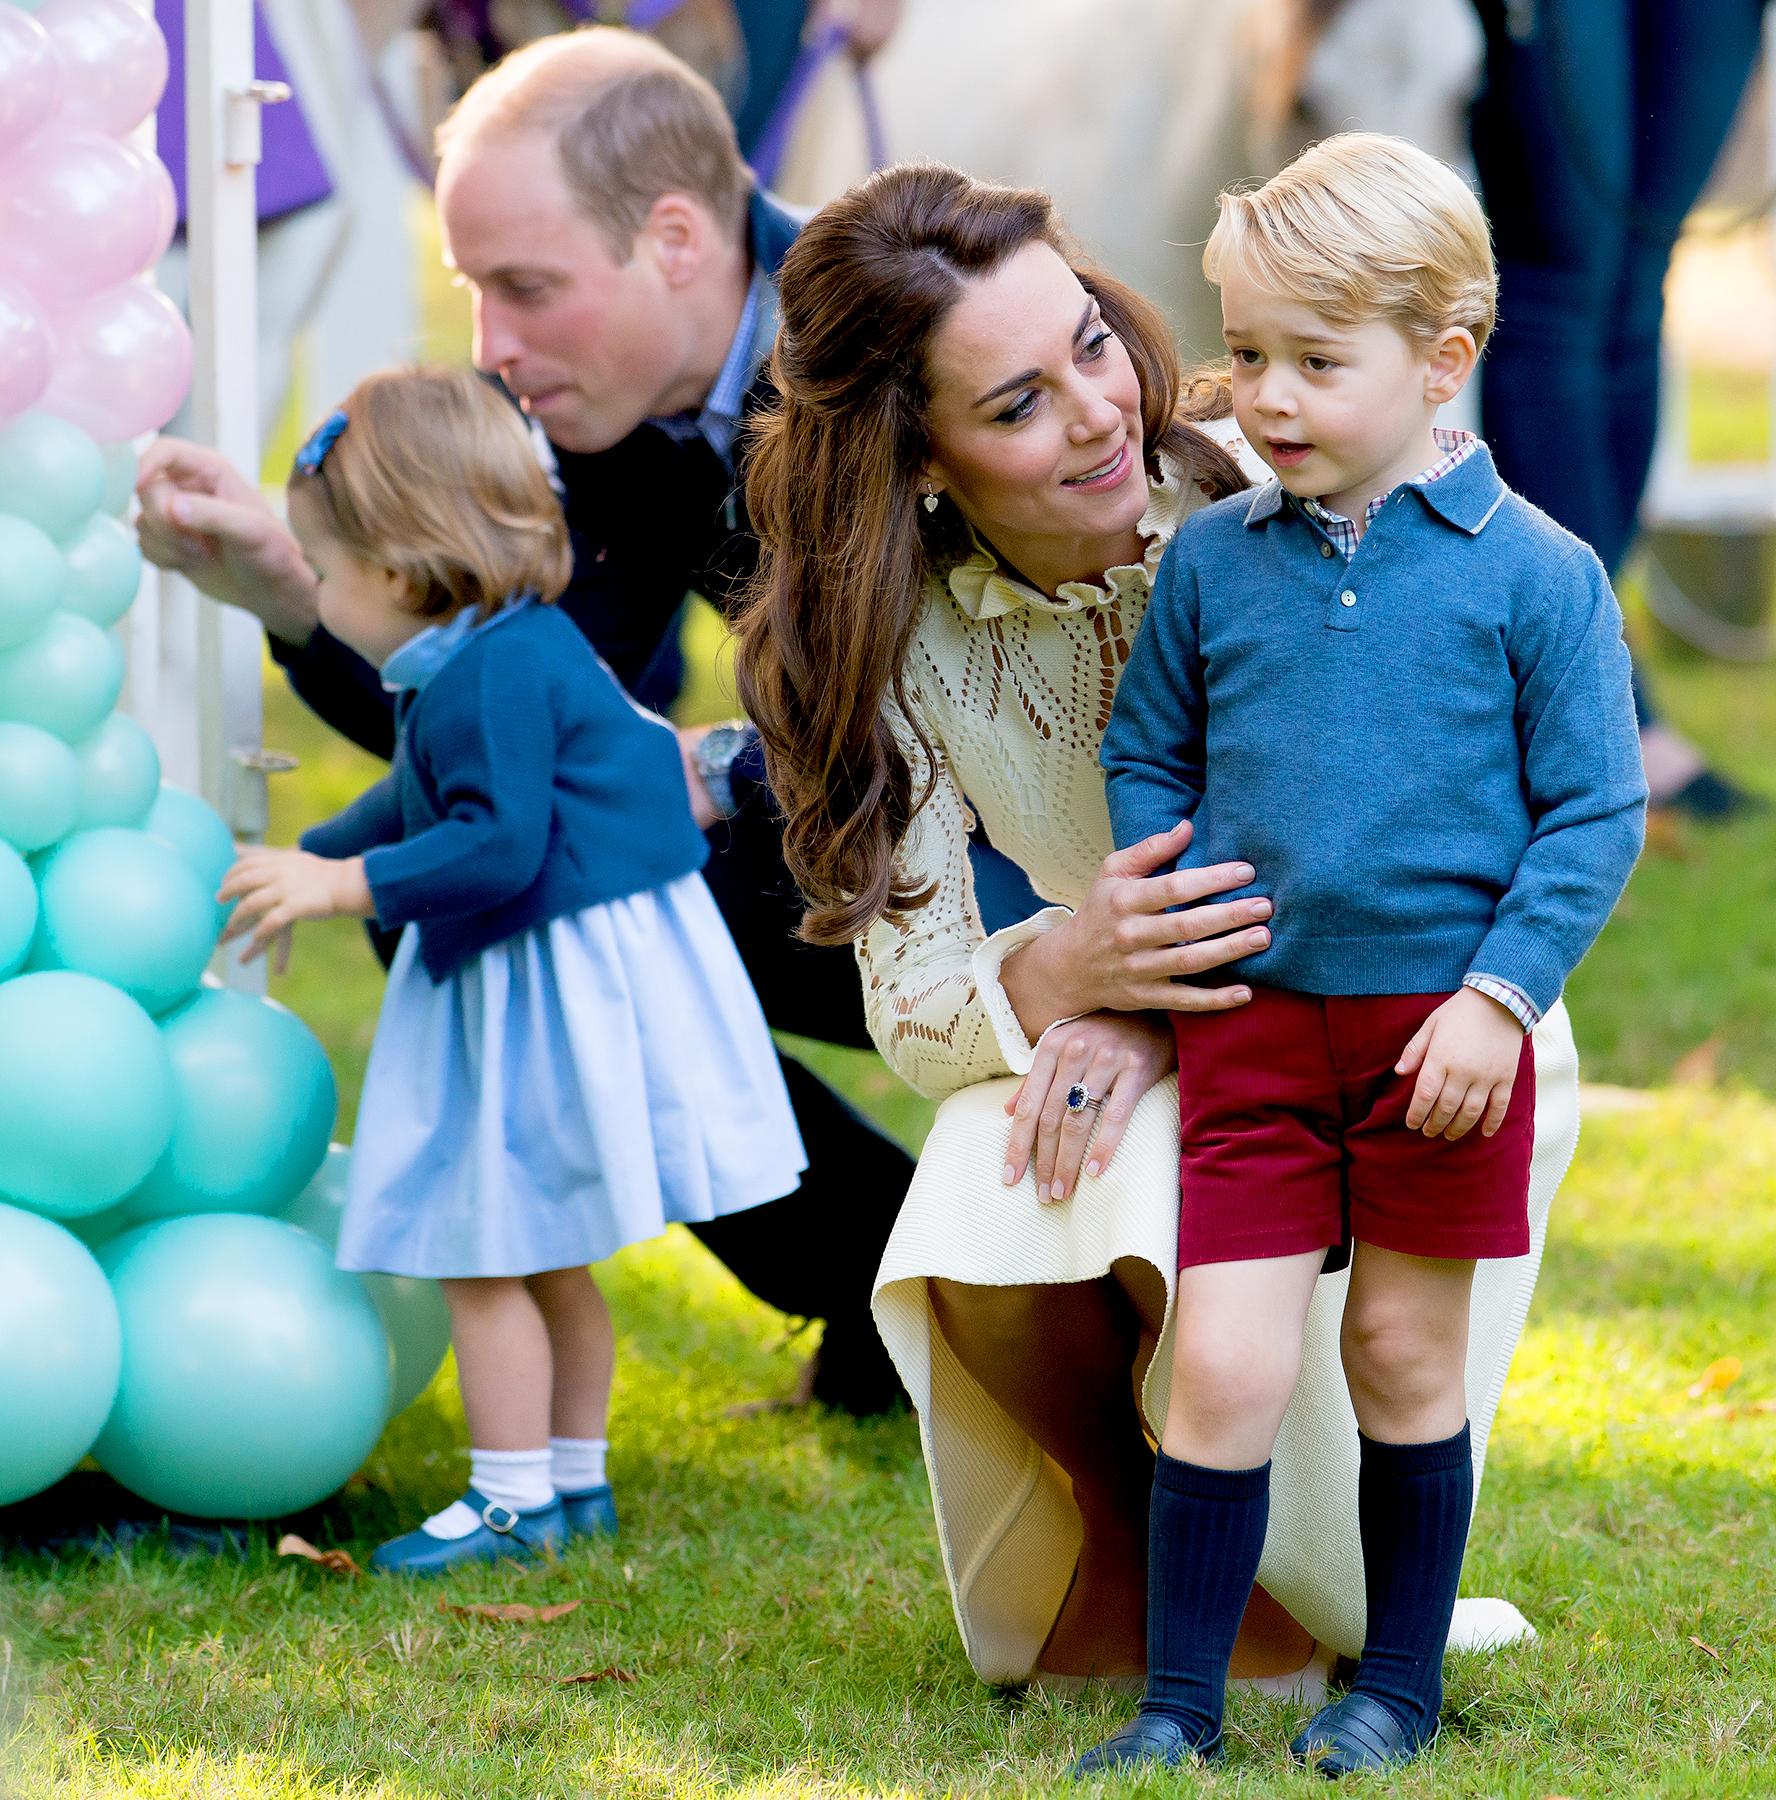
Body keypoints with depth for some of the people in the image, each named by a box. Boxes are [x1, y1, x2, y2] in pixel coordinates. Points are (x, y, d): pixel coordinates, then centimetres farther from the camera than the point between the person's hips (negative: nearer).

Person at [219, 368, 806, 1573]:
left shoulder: (492, 677, -22)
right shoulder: (511, 651, 12)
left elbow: (498, 844, -27)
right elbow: (421, 804, 27)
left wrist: (342, 885, -22)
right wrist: (307, 860, 32)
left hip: (553, 993, -11)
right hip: (548, 982, 11)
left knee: (488, 1254, -4)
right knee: (547, 1261, 19)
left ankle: (515, 1502, 3)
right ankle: (576, 1476, 29)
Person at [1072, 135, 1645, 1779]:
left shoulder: (1533, 575, -6)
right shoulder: (1212, 561, 3)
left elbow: (1598, 814, -4)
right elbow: (1144, 760, 16)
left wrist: (1501, 994, -12)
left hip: (1442, 1024, -2)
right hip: (1252, 1023, 2)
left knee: (1406, 1352, 10)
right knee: (1224, 1363, -4)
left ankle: (1400, 1685, 24)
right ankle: (1180, 1702, 6)